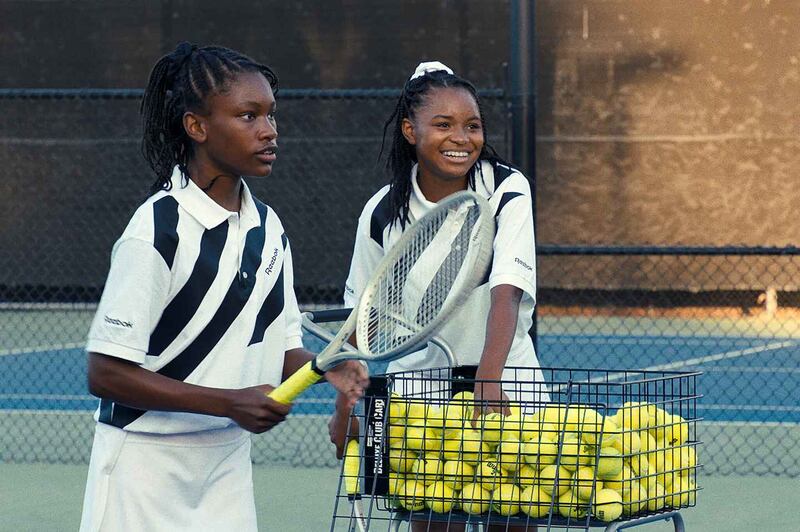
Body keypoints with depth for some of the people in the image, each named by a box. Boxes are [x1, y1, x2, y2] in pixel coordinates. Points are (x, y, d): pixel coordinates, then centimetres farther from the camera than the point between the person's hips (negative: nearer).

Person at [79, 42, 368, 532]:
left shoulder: (268, 228, 5)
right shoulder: (157, 231, -16)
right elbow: (106, 373, -18)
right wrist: (229, 403, -22)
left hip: (229, 468, 6)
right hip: (147, 467, -6)